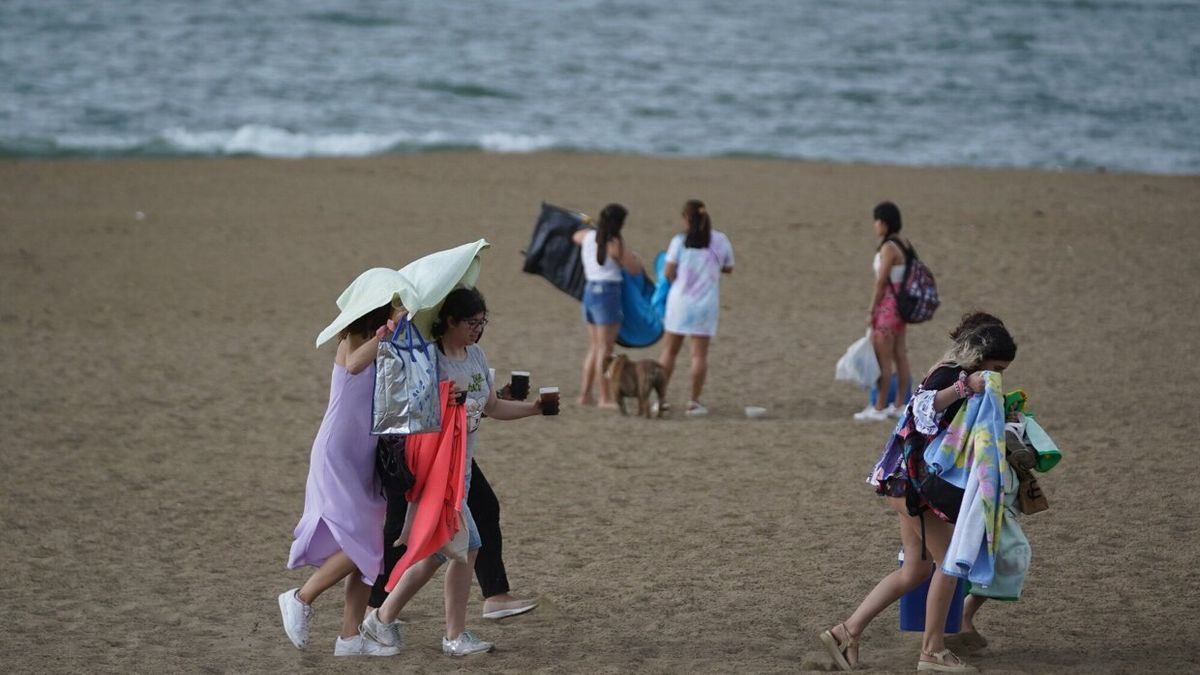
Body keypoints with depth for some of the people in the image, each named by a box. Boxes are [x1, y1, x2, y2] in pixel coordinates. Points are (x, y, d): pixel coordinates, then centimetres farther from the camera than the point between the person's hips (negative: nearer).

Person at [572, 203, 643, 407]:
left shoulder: (588, 236, 6)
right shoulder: (615, 244, -14)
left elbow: (575, 237, 32)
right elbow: (634, 269, -7)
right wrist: (637, 258, 14)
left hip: (589, 292, 8)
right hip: (608, 293, -8)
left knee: (595, 347, 16)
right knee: (605, 348, -4)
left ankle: (585, 394, 16)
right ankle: (605, 398, -2)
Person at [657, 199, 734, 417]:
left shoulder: (680, 241, -7)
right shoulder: (720, 240, 0)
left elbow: (668, 273, -10)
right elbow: (728, 269, 12)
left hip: (680, 301, -1)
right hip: (706, 303, 1)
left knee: (669, 350, 10)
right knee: (699, 354, 5)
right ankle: (694, 402, 3)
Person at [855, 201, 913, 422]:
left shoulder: (888, 248, -18)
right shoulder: (904, 246, 8)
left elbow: (881, 282, -18)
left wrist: (871, 311, -12)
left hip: (887, 306, -9)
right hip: (900, 305, 9)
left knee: (883, 359, -4)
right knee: (900, 356, 12)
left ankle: (879, 408, 0)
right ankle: (899, 405, 18)